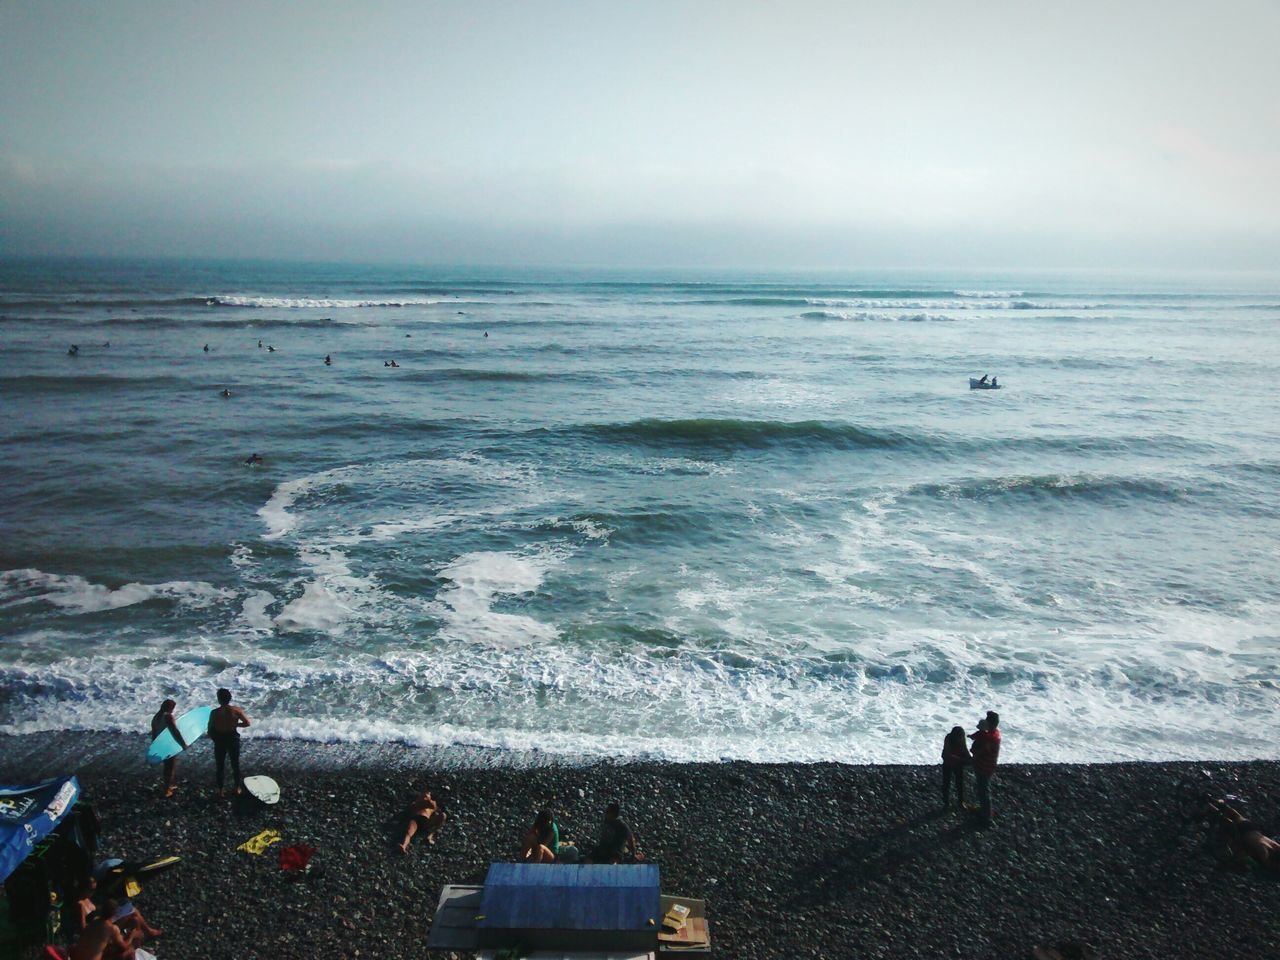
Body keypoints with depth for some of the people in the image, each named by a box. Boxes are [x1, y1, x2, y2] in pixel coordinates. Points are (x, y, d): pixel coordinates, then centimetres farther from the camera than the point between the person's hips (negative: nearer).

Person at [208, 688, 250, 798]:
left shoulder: (215, 713, -15)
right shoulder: (236, 710, -13)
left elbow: (210, 731, -9)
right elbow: (247, 723, -10)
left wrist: (215, 739, 10)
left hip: (219, 740, -1)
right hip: (233, 739, 1)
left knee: (220, 767, 13)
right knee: (235, 765, 17)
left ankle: (220, 791, 21)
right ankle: (238, 788, 26)